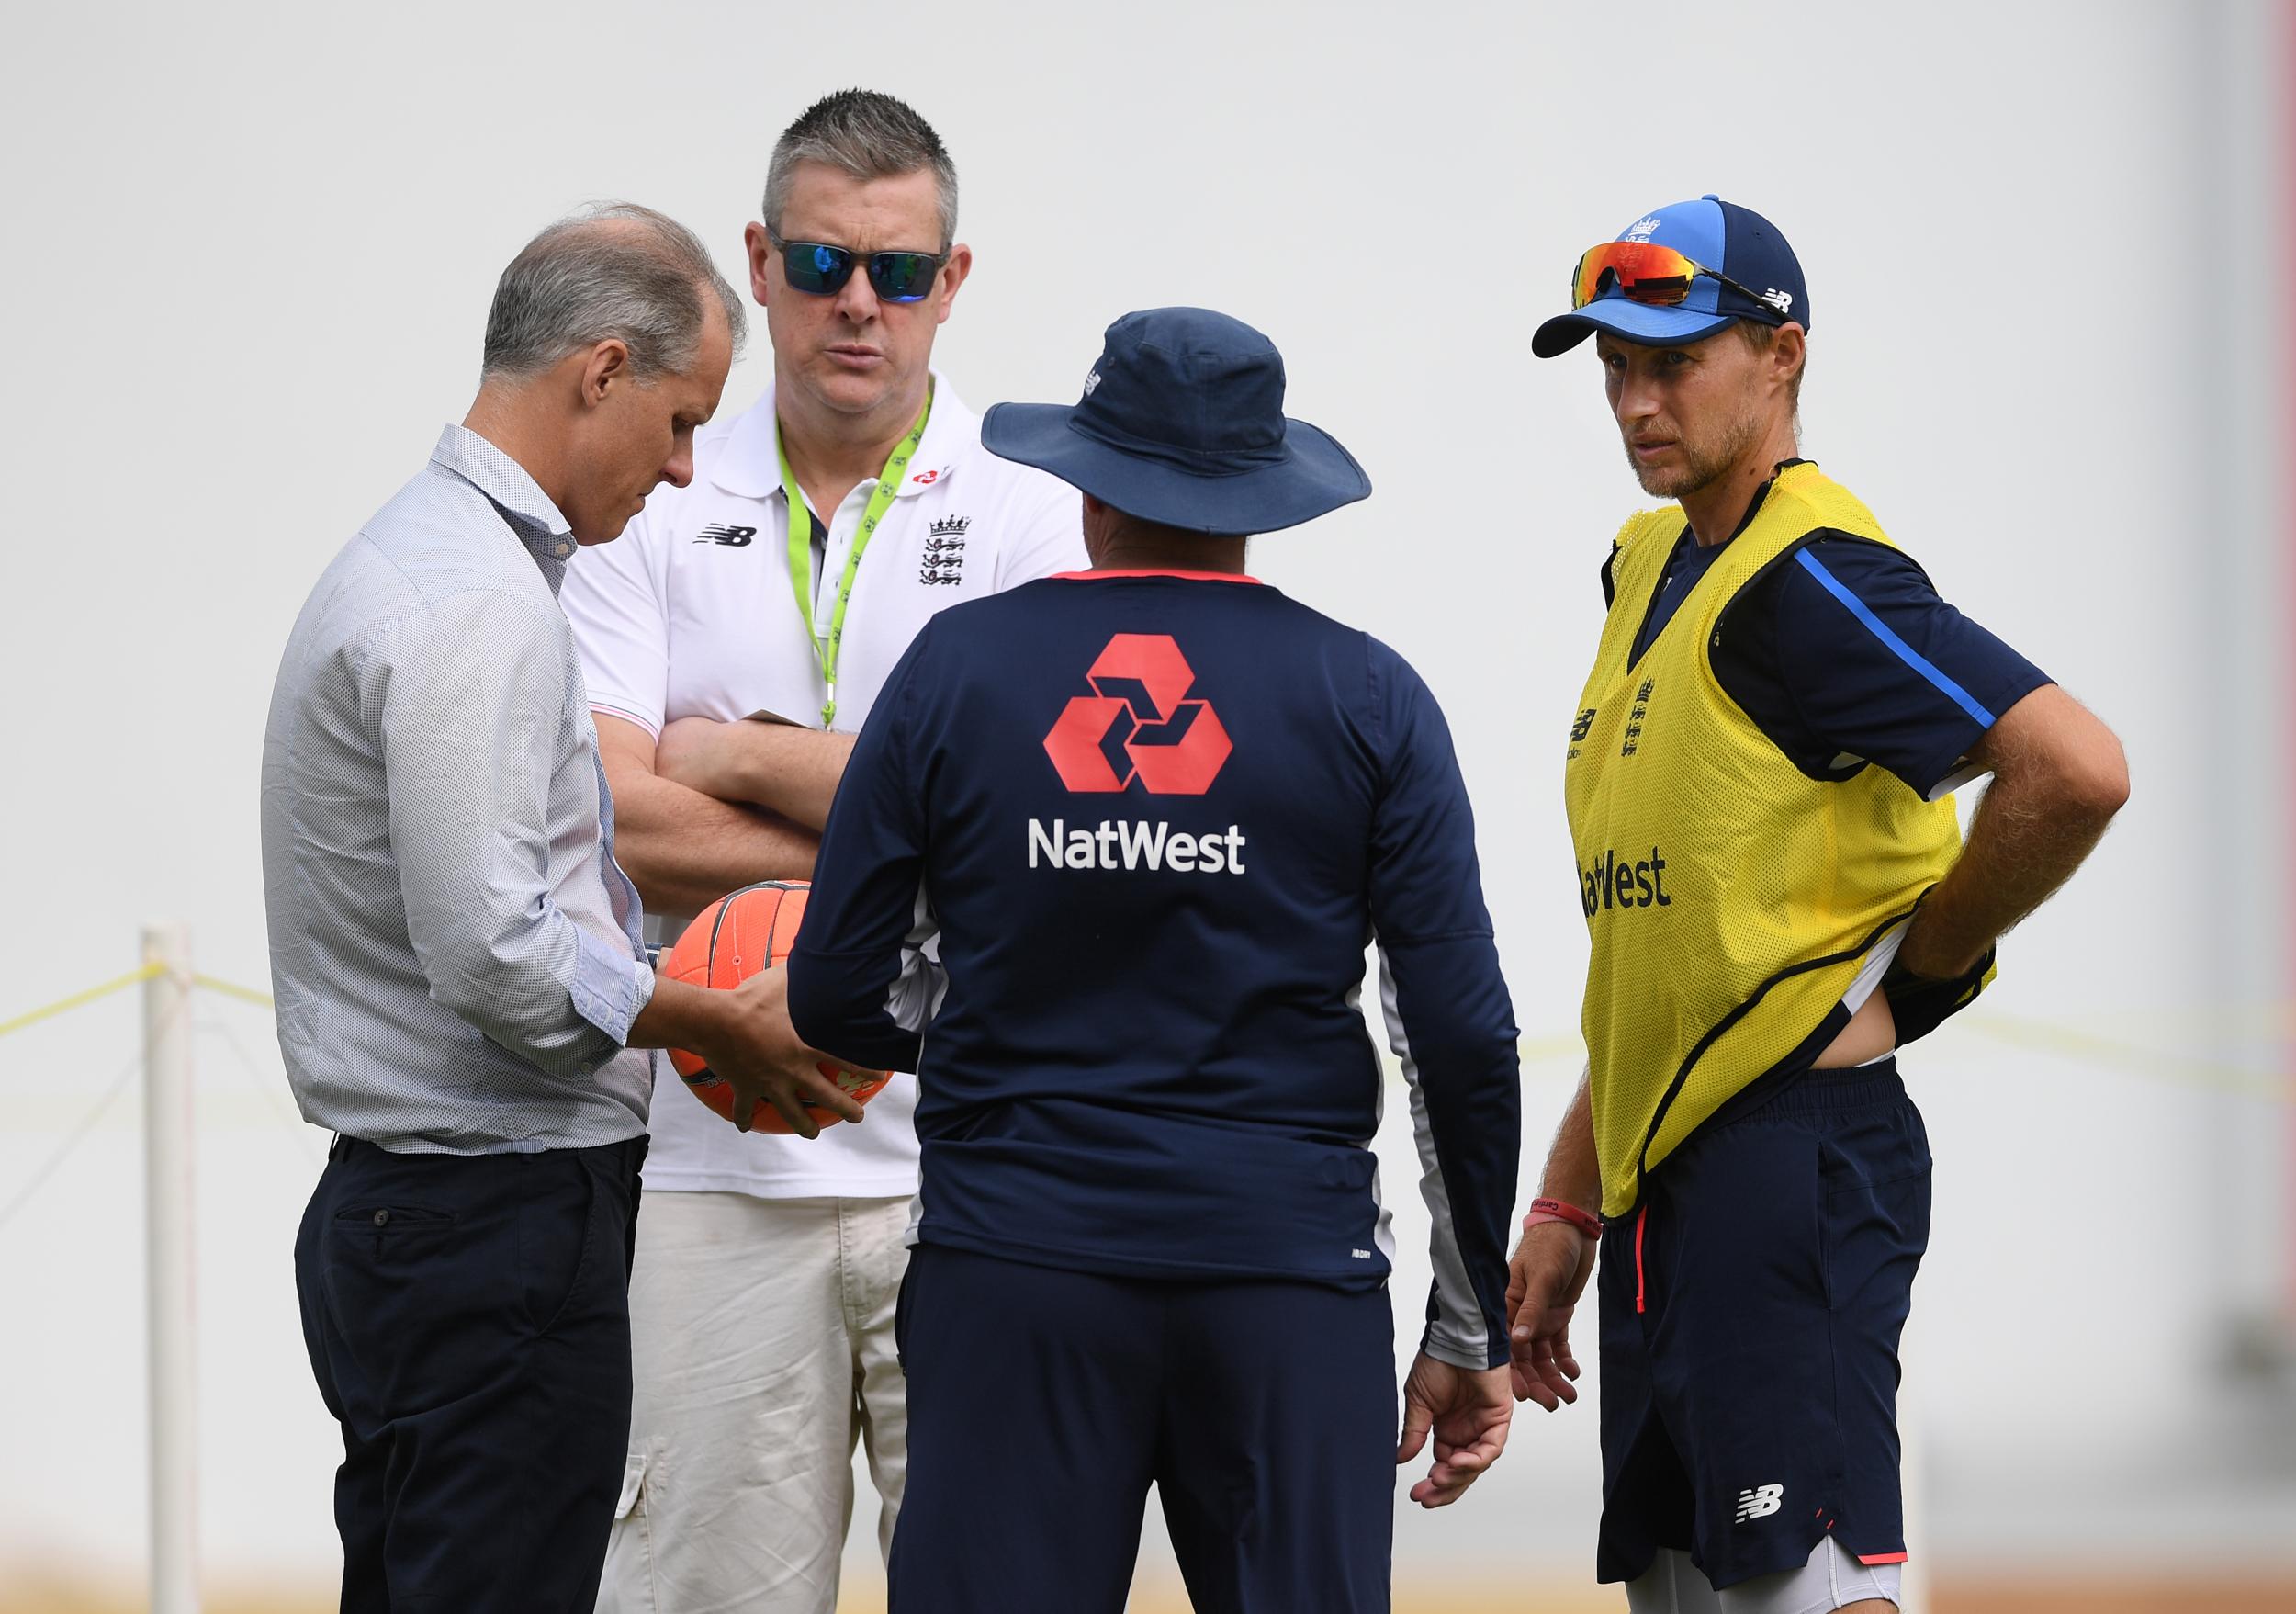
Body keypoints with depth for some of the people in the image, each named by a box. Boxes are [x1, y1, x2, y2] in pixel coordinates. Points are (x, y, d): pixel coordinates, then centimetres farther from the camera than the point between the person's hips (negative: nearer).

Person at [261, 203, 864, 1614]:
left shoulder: (424, 554, 18)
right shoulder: (476, 602, -17)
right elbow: (492, 957, -23)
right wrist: (727, 1027, -10)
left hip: (399, 1218, 11)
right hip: (500, 1221, -11)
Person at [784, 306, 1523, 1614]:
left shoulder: (957, 668, 4)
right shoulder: (1366, 696, 3)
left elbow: (840, 998, 6)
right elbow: (1465, 1042, 1)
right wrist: (1472, 1335, 9)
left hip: (1012, 1272, 0)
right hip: (1293, 1278, 0)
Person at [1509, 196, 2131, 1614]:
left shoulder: (1807, 578, -13)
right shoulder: (1656, 568, 17)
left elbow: (2078, 770, -25)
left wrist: (1923, 963, -11)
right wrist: (1566, 1207, 20)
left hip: (1796, 1155, -10)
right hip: (1672, 1176, 10)